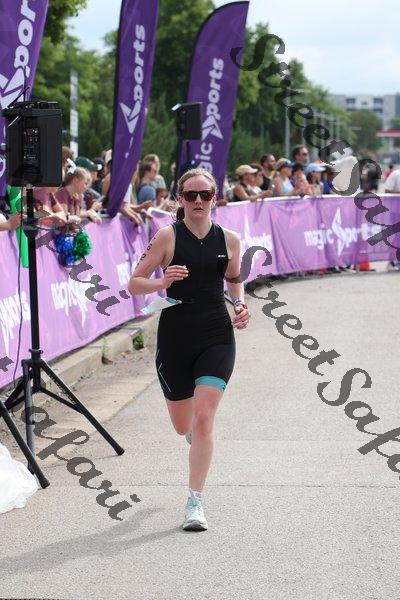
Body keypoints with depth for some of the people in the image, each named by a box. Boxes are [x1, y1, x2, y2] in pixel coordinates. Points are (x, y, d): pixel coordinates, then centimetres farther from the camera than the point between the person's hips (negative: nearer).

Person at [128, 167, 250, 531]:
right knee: (183, 426, 12)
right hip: (175, 336, 0)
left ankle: (195, 502, -8)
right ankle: (195, 434, 52)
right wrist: (162, 283, -24)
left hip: (217, 337, 0)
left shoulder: (229, 240, 4)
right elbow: (134, 284, -4)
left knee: (203, 419, -14)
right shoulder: (168, 236, -4)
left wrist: (240, 305, 2)